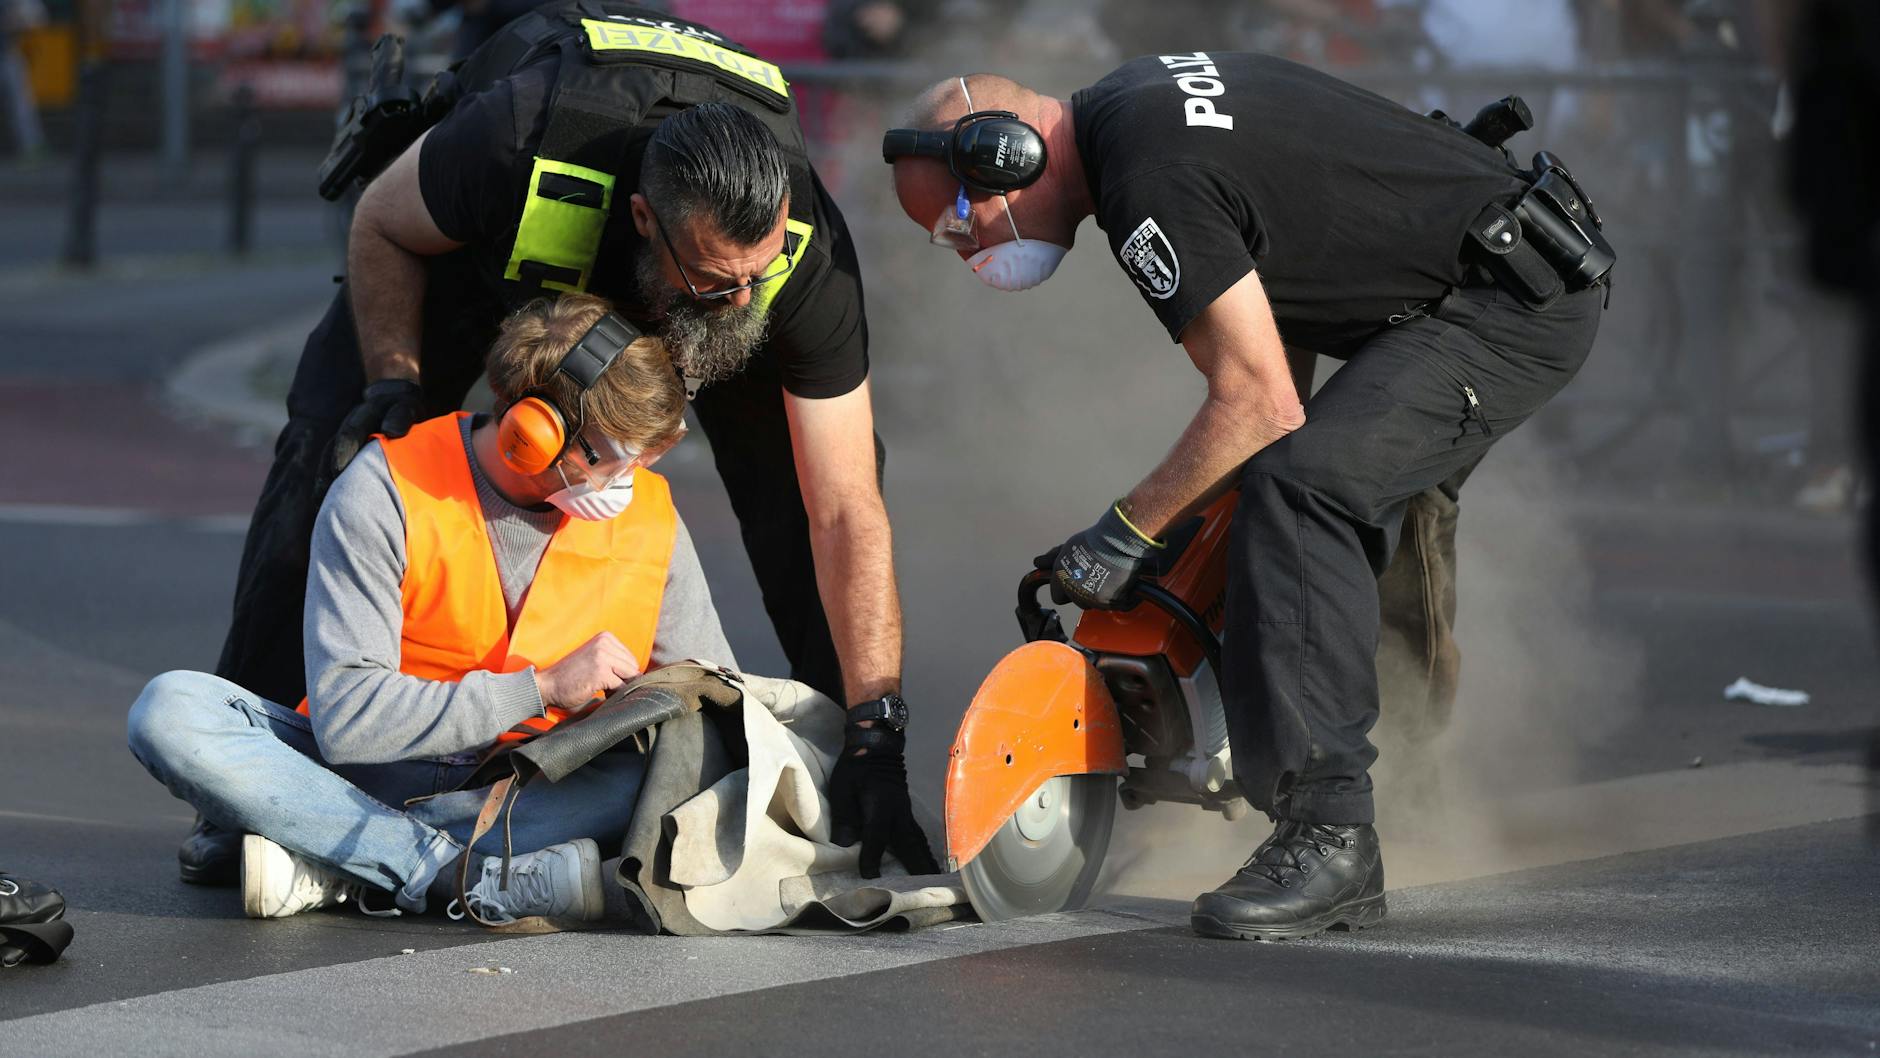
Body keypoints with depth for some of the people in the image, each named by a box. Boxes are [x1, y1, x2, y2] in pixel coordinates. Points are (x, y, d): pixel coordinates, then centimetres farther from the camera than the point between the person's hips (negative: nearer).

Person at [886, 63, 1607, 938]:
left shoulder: (1154, 184, -23)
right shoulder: (1129, 99, 9)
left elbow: (1260, 403, -23)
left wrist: (1122, 537, -13)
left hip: (1508, 305, -11)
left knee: (1296, 488, -24)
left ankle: (1326, 834, -27)